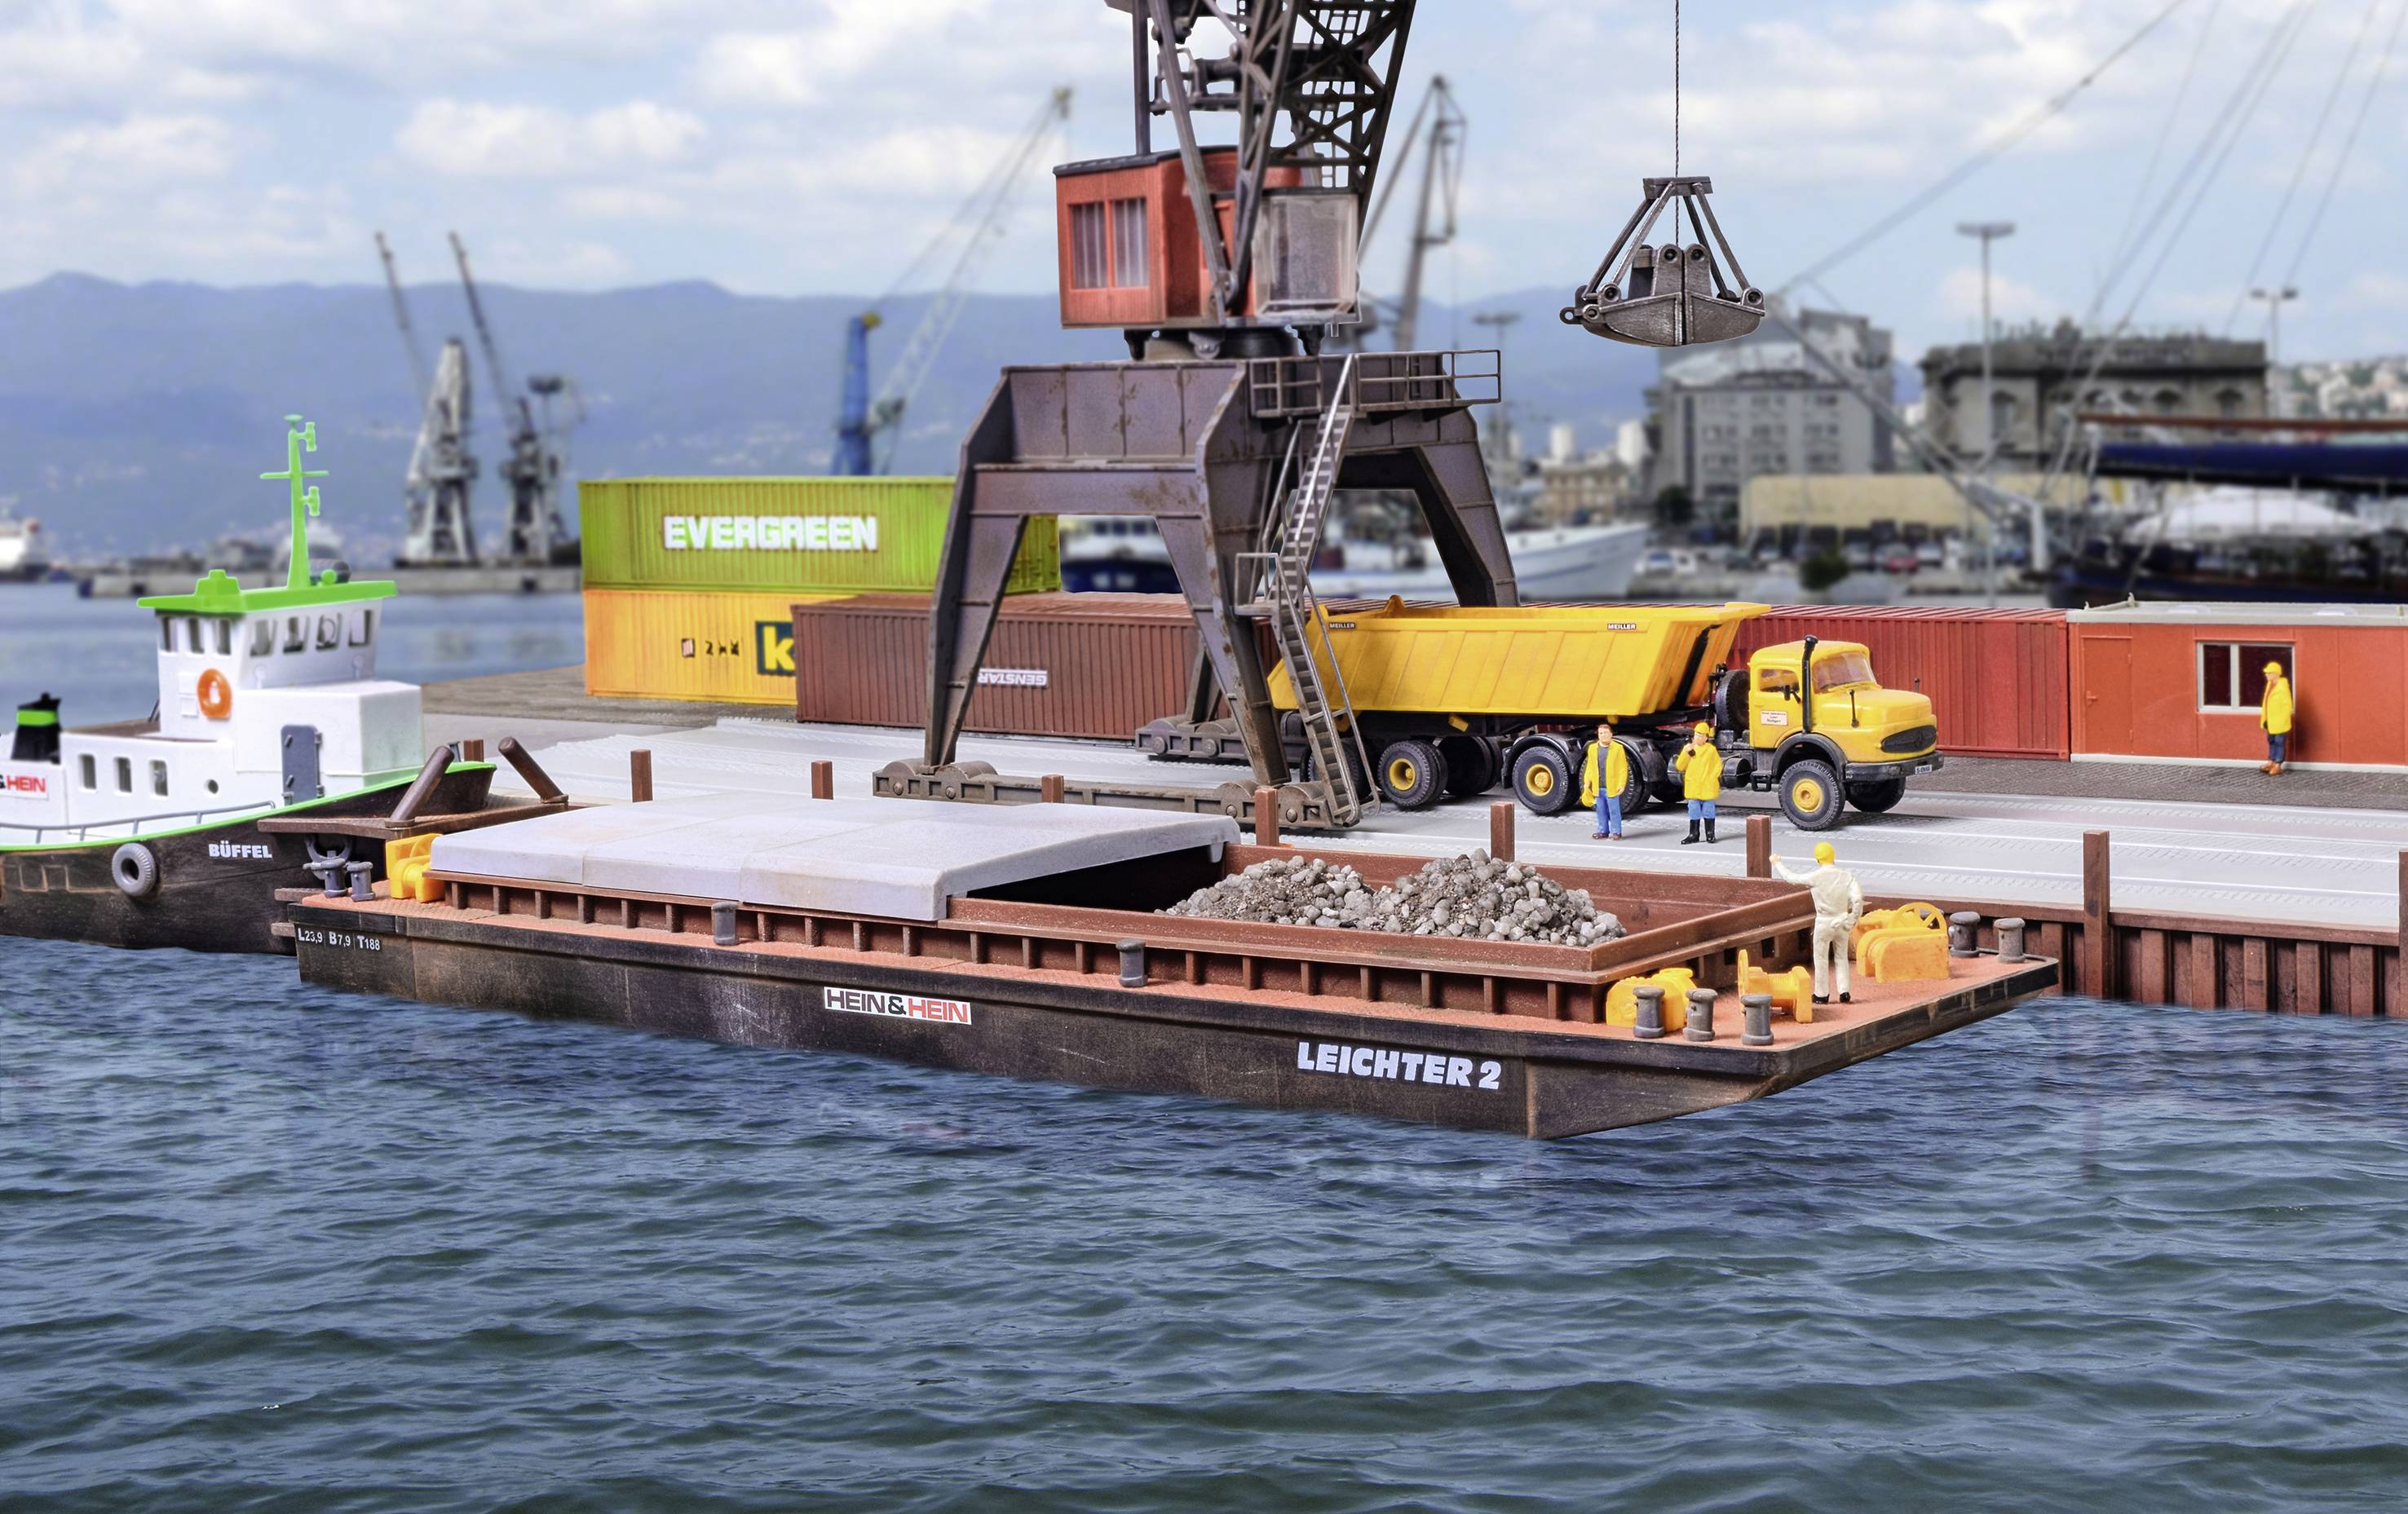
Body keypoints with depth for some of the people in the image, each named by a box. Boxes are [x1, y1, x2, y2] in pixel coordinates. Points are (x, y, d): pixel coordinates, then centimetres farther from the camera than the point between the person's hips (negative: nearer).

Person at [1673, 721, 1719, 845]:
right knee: (1694, 811, 5)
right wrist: (1685, 752, -12)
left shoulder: (1711, 750, -1)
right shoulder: (1688, 749, 5)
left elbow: (1718, 766, 3)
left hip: (1708, 788, -2)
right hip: (1692, 787, 2)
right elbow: (1679, 767, 0)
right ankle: (1693, 834, 11)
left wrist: (1712, 778, -8)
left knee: (1708, 811, 3)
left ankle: (1710, 835, 12)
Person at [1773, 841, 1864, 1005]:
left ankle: (1822, 995, 18)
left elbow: (1790, 877, -3)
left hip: (1824, 923, -3)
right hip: (1842, 922, 3)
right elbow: (1857, 898, -12)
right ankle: (1844, 993, 11)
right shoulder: (1847, 876, -6)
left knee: (1821, 959, 10)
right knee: (1841, 958, 16)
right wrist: (1853, 921, -2)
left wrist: (1777, 863, 14)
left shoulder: (1815, 877, -14)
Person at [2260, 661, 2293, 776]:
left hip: (2279, 722, -9)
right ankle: (2271, 763, 29)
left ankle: (2278, 766, 7)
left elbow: (2287, 705, -18)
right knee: (2271, 741, 18)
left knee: (2279, 743, 1)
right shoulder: (2269, 684, 6)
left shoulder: (2282, 687, -19)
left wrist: (2282, 721, -18)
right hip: (2270, 721, 9)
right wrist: (2264, 717, 13)